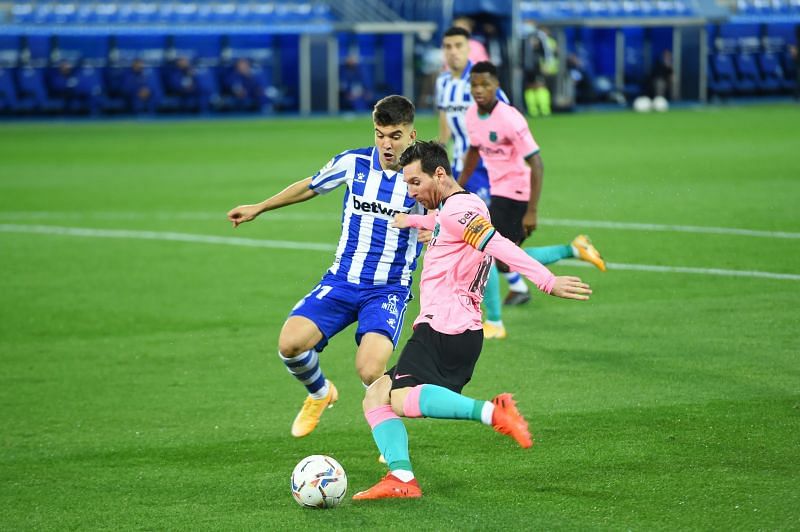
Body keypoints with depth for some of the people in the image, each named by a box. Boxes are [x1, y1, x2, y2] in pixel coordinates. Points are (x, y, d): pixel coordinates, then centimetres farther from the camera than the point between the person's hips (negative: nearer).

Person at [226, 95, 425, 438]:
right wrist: (259, 208, 27)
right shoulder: (353, 163, -1)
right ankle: (319, 394, 16)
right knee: (290, 343, -19)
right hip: (341, 281, 3)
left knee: (369, 371, -25)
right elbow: (310, 187, 18)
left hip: (389, 290, -3)